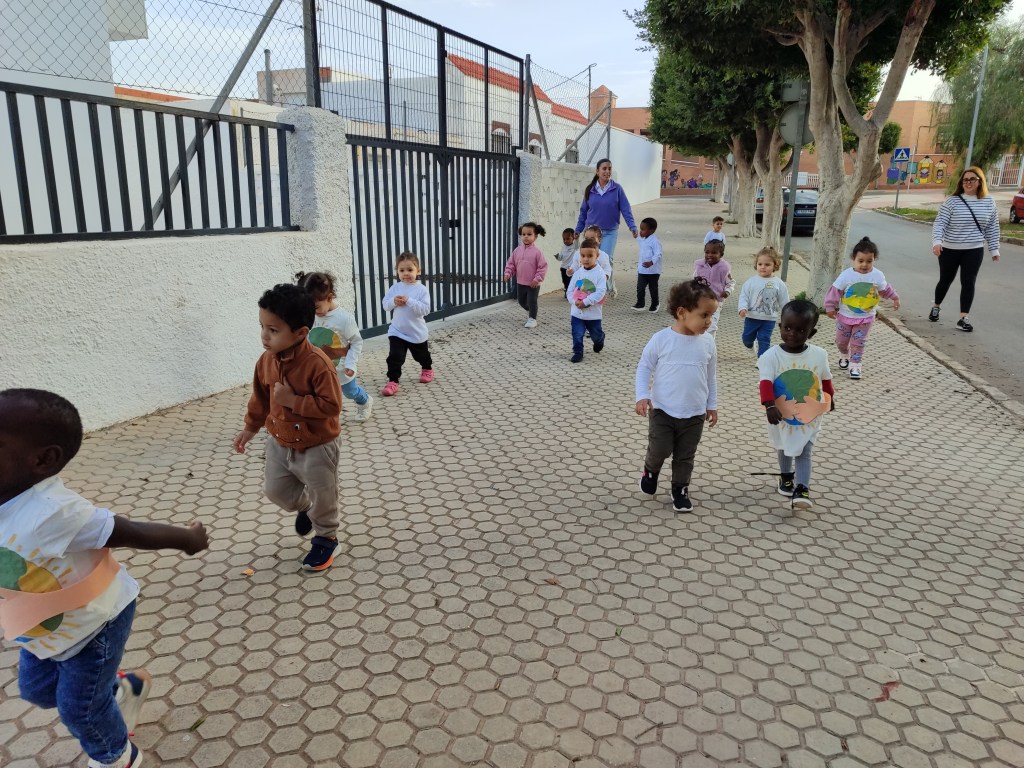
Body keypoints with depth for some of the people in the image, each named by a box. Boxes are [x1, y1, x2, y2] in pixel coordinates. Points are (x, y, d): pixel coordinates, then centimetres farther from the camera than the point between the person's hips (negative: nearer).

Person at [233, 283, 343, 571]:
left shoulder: (317, 364, -30)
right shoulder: (266, 361, -8)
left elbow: (331, 406, -29)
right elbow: (261, 398, 8)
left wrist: (293, 401, -31)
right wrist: (250, 428, 16)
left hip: (316, 447, -6)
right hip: (280, 443, 7)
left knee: (322, 497, 8)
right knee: (275, 489, 19)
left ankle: (326, 538, 33)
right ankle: (304, 507, 50)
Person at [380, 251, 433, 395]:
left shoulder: (422, 289, -14)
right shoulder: (395, 288, -4)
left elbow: (425, 309, -21)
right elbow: (385, 304, -2)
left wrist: (409, 301, -29)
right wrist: (394, 301, -22)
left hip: (417, 332, -1)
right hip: (397, 331, 1)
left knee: (421, 355, 22)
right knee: (394, 356, -12)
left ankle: (428, 369, 50)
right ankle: (392, 381, -6)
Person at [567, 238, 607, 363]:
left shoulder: (600, 274, -13)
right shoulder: (577, 273, -1)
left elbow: (600, 292, -20)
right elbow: (570, 291, 2)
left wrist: (586, 302, -25)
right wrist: (575, 301, -17)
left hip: (593, 312, -2)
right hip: (577, 312, 2)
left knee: (596, 334, 18)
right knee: (577, 334, -1)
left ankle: (599, 341, 50)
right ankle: (578, 353, 12)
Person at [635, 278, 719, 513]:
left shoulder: (707, 343, -3)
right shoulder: (661, 339, -14)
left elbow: (711, 376, 8)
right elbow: (644, 367, -5)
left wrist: (712, 405, 12)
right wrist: (642, 396, -15)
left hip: (695, 414, 3)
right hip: (662, 410, -3)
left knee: (685, 456, 12)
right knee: (659, 450, 1)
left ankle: (680, 489, 32)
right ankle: (650, 470, 34)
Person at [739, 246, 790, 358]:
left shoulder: (778, 284, -5)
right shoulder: (751, 281, -5)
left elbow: (784, 302, 2)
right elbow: (744, 296, -5)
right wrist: (743, 308, -22)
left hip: (769, 319, -1)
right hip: (751, 317, 2)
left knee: (764, 340, -1)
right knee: (747, 338, 16)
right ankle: (750, 345, 49)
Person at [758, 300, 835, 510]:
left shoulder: (819, 355, -12)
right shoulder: (771, 356, -20)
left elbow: (826, 378, 5)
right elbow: (766, 382, -29)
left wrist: (829, 398, 21)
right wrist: (769, 406, -44)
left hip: (809, 417, 0)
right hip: (782, 416, 0)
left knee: (804, 452, -3)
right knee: (784, 448, 22)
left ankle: (802, 488, -4)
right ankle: (786, 476, 43)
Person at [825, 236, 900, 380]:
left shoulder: (878, 275, -10)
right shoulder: (846, 275, -19)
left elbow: (885, 289, 9)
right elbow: (835, 291, -11)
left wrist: (894, 297, 18)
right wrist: (830, 307, -9)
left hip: (865, 317, 0)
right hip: (845, 315, 0)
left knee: (858, 342, 1)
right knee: (841, 340, 15)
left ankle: (855, 365, 11)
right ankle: (845, 356, 43)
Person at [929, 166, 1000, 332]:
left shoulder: (988, 202, 2)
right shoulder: (952, 201, -8)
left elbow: (992, 228, 8)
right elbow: (939, 223, -14)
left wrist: (994, 249, 8)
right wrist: (937, 241, -29)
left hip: (974, 250, 2)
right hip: (950, 249, -2)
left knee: (968, 283, -2)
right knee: (945, 280, 11)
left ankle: (964, 318, 2)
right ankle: (936, 307, 36)